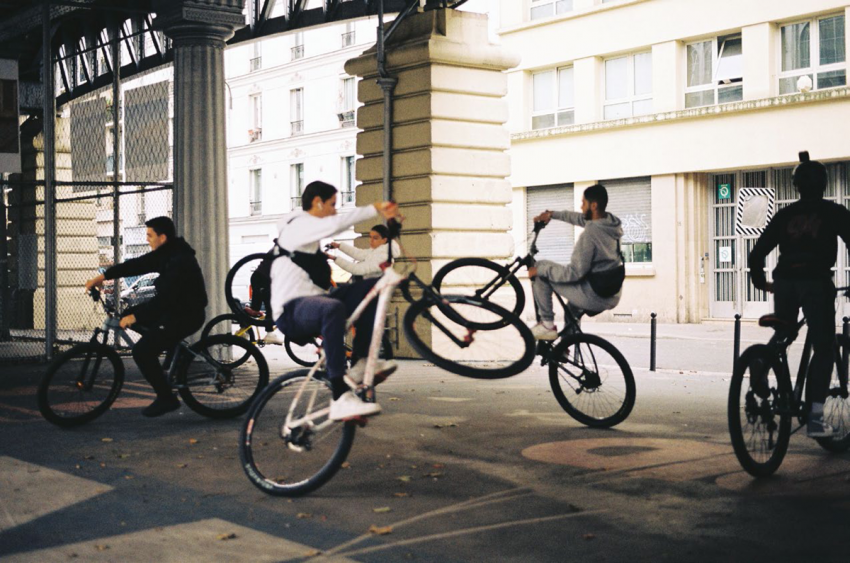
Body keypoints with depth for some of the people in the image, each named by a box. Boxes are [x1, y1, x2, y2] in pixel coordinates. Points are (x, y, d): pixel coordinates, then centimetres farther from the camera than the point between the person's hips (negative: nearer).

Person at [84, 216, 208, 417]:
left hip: (187, 315, -10)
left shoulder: (179, 261, -26)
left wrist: (136, 316, -27)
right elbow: (136, 265, 6)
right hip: (174, 308, 10)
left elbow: (164, 298, -30)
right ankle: (176, 350, 20)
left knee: (142, 350, -17)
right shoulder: (166, 253, 4)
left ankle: (166, 398, -5)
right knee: (129, 315, 15)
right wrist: (103, 276, -1)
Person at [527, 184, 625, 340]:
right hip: (612, 297, 9)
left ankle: (547, 324, 5)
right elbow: (580, 218, 23)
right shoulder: (611, 223, 3)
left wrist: (540, 270, -12)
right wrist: (552, 214, 28)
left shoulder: (590, 233, -23)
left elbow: (574, 273, -22)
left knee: (541, 270, 2)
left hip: (593, 297, -9)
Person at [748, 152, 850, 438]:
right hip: (817, 282, -3)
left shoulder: (785, 214, 14)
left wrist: (760, 281, 26)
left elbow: (757, 253, 12)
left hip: (785, 282, 4)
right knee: (823, 348, 2)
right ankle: (814, 417, -7)